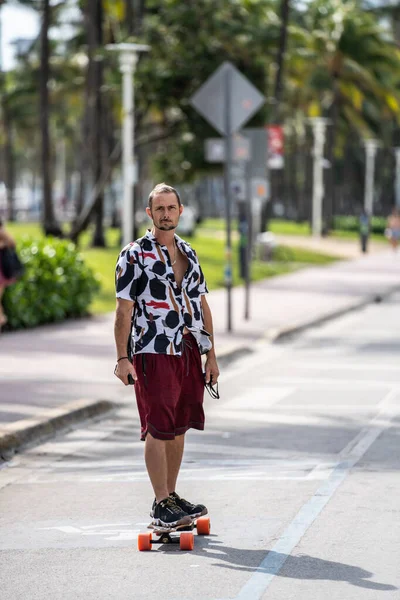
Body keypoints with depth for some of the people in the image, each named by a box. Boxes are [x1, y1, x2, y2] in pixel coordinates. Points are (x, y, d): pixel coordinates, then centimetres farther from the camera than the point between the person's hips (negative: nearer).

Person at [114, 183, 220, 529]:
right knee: (158, 429, -6)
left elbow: (202, 305, 18)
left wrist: (211, 354, 14)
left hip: (189, 352, 6)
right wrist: (122, 358, -13)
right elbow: (124, 310, -7)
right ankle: (161, 505, -4)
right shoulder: (134, 255, -4)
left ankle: (172, 496, 21)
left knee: (179, 427, 11)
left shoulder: (189, 254, 15)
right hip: (154, 353, -6)